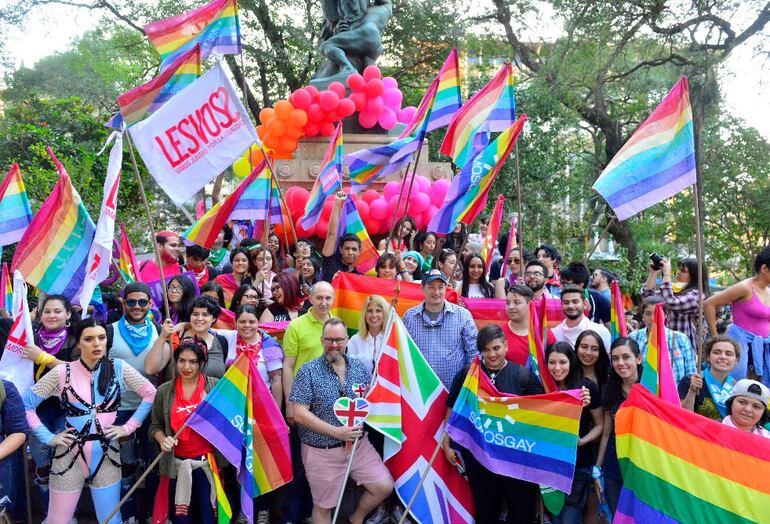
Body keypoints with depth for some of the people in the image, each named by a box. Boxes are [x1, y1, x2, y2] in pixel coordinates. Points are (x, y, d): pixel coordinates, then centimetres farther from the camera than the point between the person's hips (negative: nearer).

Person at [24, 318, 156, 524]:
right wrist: (48, 437, -4)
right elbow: (26, 404, 1)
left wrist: (128, 427, -2)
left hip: (106, 455, 1)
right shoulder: (62, 372, -4)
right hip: (70, 455, 0)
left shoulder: (118, 367, -2)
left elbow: (150, 394, 3)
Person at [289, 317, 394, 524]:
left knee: (384, 487, -1)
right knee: (323, 507, 8)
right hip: (322, 451, -3)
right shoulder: (308, 370, -8)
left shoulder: (359, 367, 5)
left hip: (358, 444, 4)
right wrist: (336, 432, -20)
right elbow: (300, 414, -14)